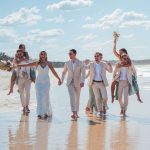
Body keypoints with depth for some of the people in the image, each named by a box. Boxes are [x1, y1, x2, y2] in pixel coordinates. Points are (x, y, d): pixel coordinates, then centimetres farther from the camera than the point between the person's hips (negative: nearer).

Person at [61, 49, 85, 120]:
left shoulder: (80, 63, -7)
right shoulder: (67, 63, 1)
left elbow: (83, 73, -14)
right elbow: (64, 72, 15)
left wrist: (82, 82, -27)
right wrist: (61, 80, 18)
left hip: (77, 83, 0)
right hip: (70, 82, 0)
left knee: (77, 98, 10)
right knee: (72, 96, -19)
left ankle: (76, 113, 25)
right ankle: (74, 113, -28)